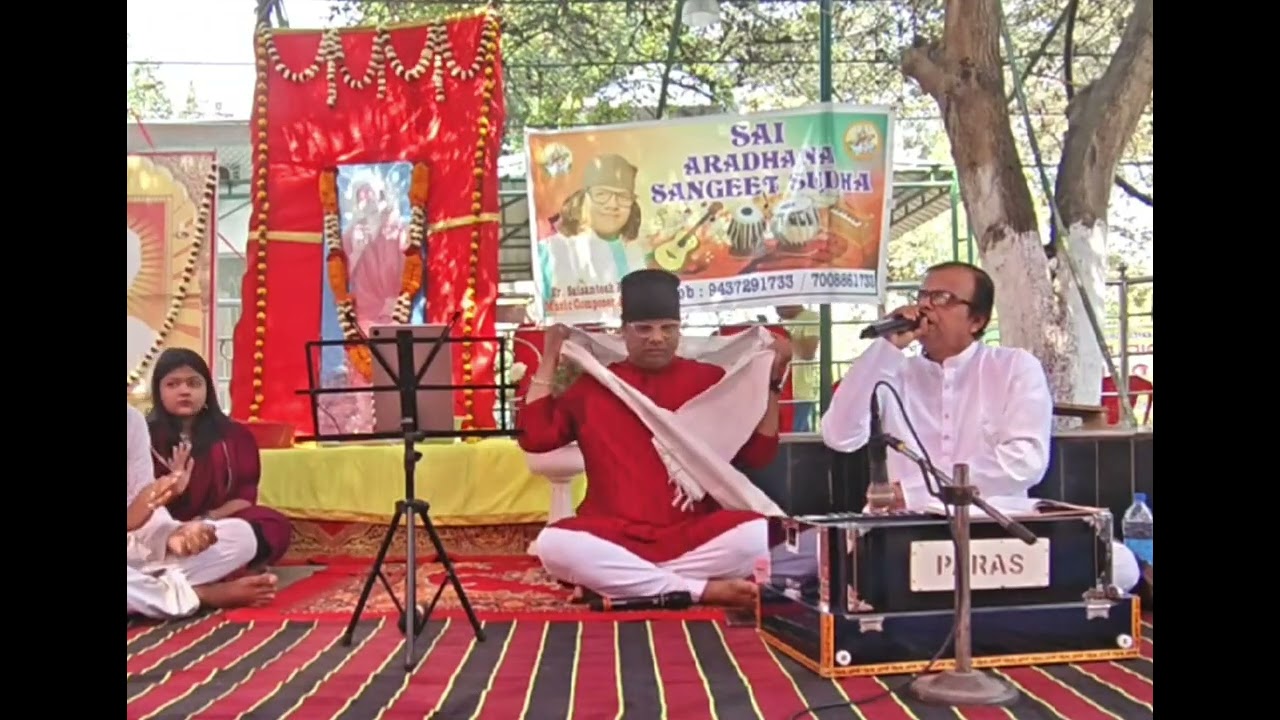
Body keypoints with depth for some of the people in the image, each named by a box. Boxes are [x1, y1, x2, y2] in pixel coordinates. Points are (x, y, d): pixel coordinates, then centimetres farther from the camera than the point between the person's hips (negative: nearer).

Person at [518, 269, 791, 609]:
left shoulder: (709, 379, 11)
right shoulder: (592, 384, 13)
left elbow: (758, 453, 11)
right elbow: (534, 437, 6)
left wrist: (771, 381, 3)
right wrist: (549, 362, 8)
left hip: (692, 536, 0)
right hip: (615, 538, 1)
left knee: (760, 534, -31)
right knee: (554, 543, -33)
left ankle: (621, 581, -22)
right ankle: (701, 590, -27)